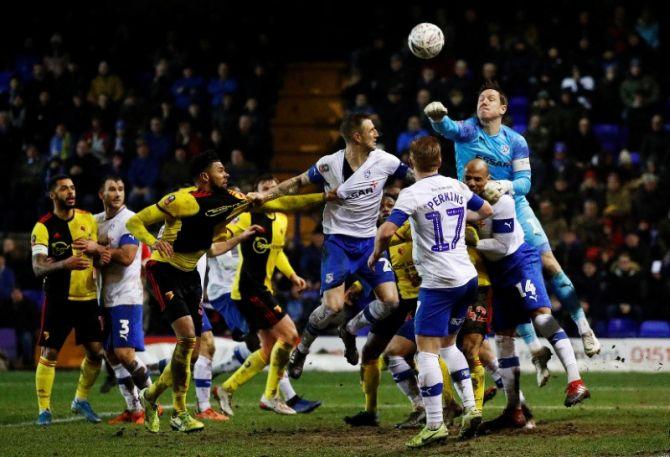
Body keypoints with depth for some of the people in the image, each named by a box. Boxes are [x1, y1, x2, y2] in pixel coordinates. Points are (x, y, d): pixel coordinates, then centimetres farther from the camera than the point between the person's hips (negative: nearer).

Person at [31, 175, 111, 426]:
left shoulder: (88, 219, 5)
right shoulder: (43, 227, -9)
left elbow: (99, 254, 13)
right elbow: (38, 267, -18)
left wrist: (97, 250, -12)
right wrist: (65, 264, -36)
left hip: (88, 298, 4)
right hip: (58, 299, -4)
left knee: (96, 352, 2)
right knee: (49, 353, -6)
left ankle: (81, 400, 23)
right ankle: (44, 409, 4)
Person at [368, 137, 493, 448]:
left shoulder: (412, 194, -12)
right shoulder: (456, 187, 7)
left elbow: (387, 230, -23)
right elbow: (486, 211, 23)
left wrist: (376, 254, -3)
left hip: (438, 283, -7)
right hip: (467, 278, 7)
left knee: (427, 350, -4)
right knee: (447, 344, 21)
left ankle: (435, 425, -9)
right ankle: (470, 407, 12)